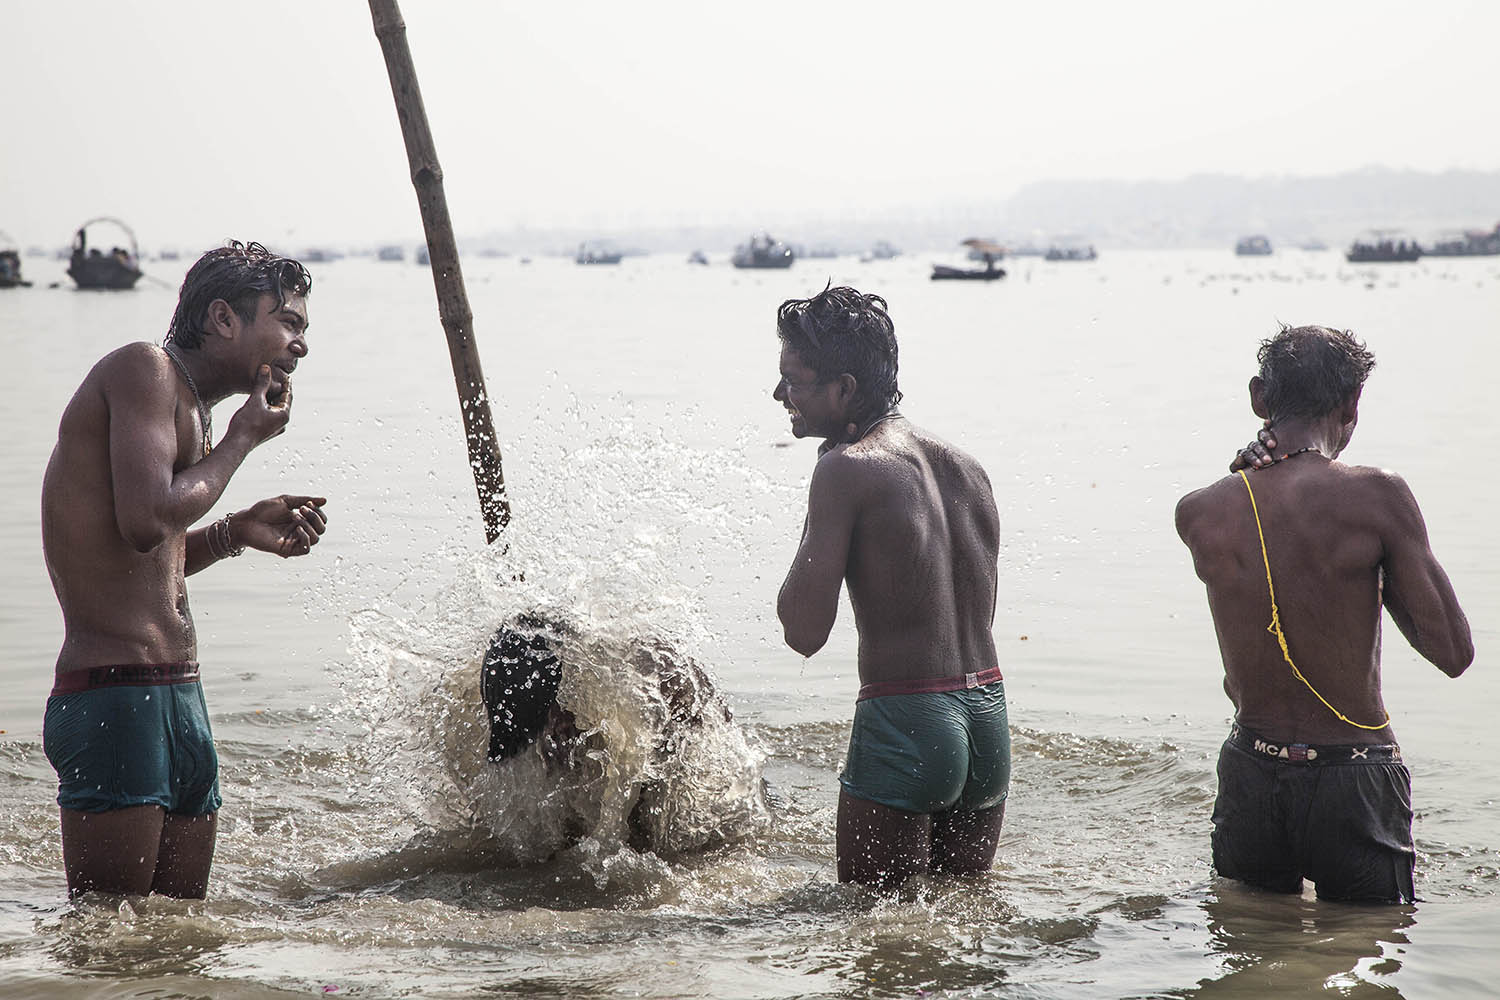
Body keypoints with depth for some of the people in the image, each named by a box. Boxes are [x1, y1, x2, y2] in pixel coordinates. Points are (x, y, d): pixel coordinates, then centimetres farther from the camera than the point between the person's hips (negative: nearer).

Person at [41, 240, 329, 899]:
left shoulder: (185, 406, 21)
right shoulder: (144, 369, -7)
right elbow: (147, 519, -22)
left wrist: (237, 532, 15)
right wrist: (242, 438, -7)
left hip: (179, 700, 10)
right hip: (115, 700, -10)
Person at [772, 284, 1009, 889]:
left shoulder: (846, 467, -11)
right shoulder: (966, 468, 12)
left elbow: (803, 632, -14)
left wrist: (815, 521, 3)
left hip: (904, 725, -7)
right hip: (989, 721, 8)